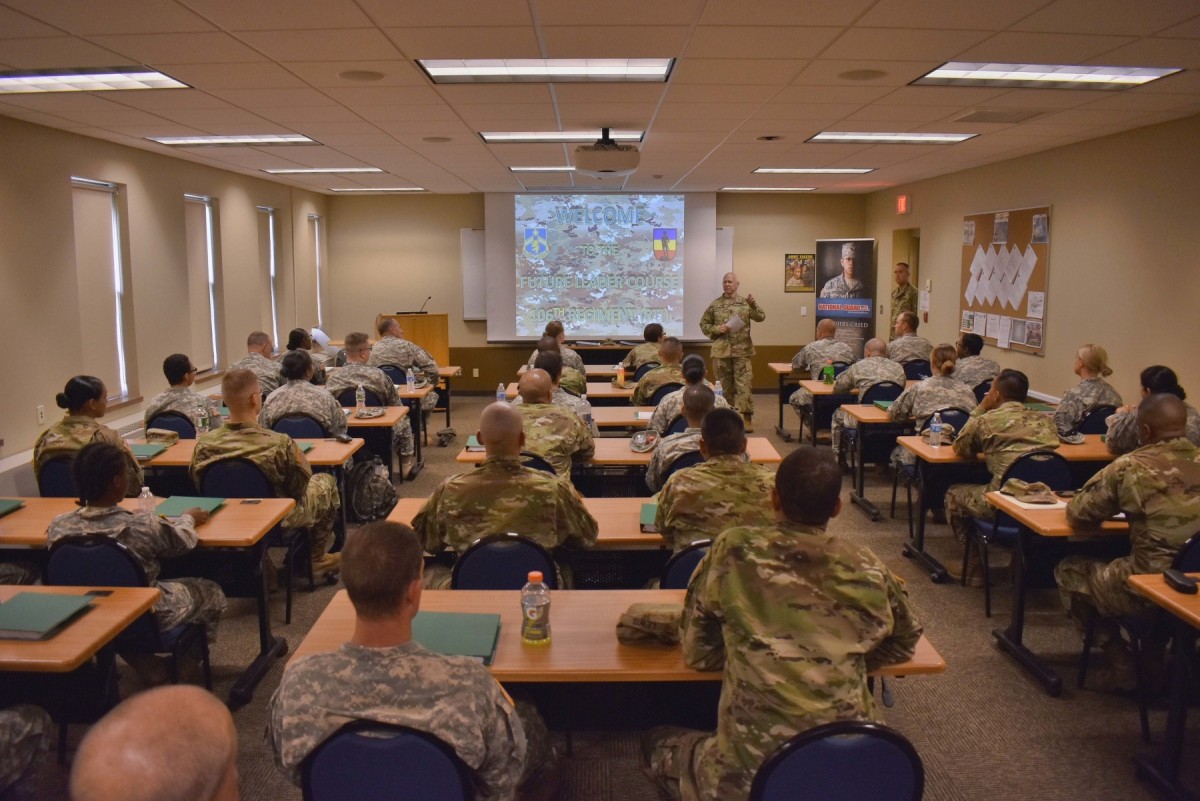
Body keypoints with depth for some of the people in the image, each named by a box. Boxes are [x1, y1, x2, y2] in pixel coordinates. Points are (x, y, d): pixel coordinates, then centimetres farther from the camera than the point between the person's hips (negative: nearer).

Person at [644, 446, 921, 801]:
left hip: (752, 768, -3)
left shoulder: (733, 550, -10)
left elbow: (696, 652, 0)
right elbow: (904, 641, 17)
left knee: (661, 743, 26)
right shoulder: (868, 569, -3)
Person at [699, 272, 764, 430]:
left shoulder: (745, 303, 3)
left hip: (741, 350, -1)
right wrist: (717, 329, -8)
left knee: (744, 384, -6)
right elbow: (704, 324, 10)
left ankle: (746, 418, -5)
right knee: (725, 385, 9)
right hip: (721, 351, 2)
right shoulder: (715, 305, 6)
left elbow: (761, 317, -6)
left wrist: (754, 305, -23)